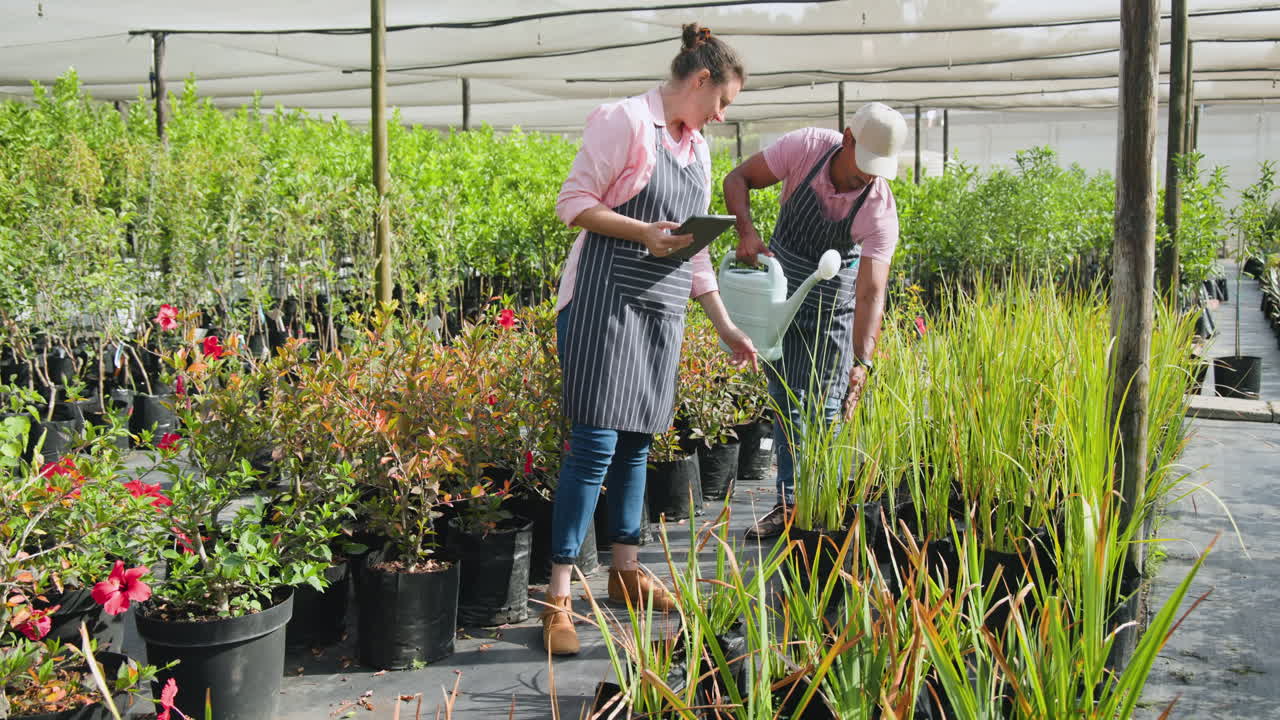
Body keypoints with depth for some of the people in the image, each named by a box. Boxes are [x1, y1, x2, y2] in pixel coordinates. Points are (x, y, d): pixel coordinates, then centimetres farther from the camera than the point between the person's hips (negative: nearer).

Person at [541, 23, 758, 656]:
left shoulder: (697, 149, 19)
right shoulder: (625, 120, -5)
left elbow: (696, 251, 22)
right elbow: (573, 203, -10)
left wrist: (726, 327, 20)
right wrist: (645, 232, -20)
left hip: (663, 309, 8)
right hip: (604, 301, -8)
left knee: (637, 444, 13)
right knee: (594, 447, -11)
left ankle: (626, 572, 26)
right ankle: (558, 599, -6)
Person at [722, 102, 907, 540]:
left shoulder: (881, 210, -27)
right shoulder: (805, 147, -24)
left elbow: (871, 292, -33)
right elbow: (738, 179, -12)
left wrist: (862, 363, -43)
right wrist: (746, 230, -30)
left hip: (834, 297, -2)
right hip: (780, 286, 2)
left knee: (825, 408, -8)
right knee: (786, 402, 5)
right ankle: (788, 503, 13)